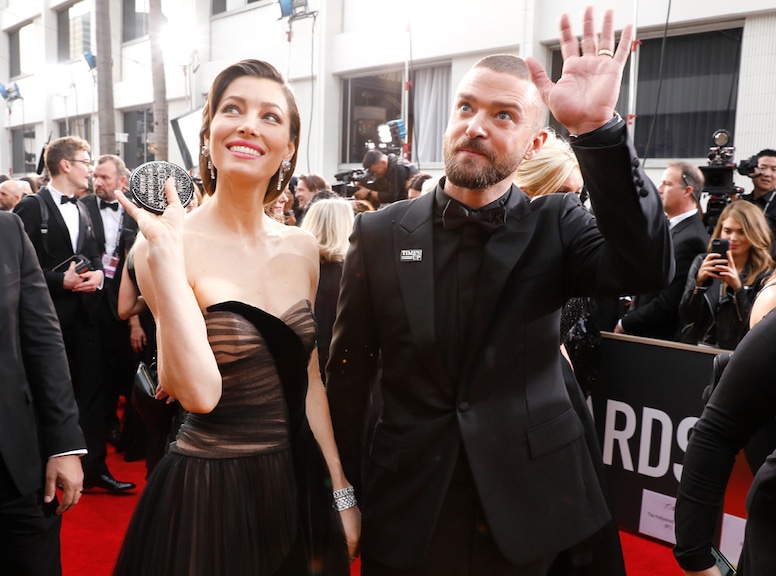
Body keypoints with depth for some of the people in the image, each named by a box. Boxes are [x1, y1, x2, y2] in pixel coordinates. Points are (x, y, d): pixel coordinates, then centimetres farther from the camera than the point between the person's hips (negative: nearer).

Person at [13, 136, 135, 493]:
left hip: (85, 312, 7)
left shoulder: (82, 210, 14)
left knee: (92, 389, 8)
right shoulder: (30, 208, -8)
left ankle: (94, 467, 16)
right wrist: (62, 281, -21)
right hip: (51, 314, -6)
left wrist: (98, 274, -4)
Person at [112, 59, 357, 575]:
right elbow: (199, 391, -25)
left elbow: (308, 380, 8)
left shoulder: (302, 248, 1)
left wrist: (342, 492, 9)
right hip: (209, 493, -5)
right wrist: (165, 252, -27)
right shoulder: (167, 243, -13)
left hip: (299, 487, 5)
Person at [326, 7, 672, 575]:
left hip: (533, 507, 0)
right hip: (407, 512, 0)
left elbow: (648, 267, -23)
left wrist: (598, 128, -30)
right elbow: (347, 376, 0)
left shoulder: (555, 227, -4)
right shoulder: (380, 234, -3)